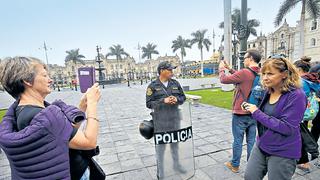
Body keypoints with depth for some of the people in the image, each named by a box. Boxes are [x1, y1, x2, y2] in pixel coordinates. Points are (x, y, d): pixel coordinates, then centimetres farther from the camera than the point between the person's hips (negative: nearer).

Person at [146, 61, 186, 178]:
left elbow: (183, 97, 10)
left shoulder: (175, 83, 4)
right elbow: (149, 103, -9)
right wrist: (163, 101, -21)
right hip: (160, 121, -4)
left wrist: (177, 99, -12)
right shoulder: (153, 86, -8)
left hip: (174, 119, 4)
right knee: (161, 145, 7)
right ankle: (160, 169, 29)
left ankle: (176, 164, 41)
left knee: (175, 142, 19)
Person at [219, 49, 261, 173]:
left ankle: (235, 165, 24)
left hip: (240, 113, -6)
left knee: (238, 141, 8)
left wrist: (221, 69, 9)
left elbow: (224, 79, -10)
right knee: (251, 141, 15)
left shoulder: (244, 72, -20)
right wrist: (229, 69, 18)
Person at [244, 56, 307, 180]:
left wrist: (257, 113, -23)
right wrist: (251, 108, -2)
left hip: (283, 153, -6)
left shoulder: (296, 95, -19)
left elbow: (287, 128, -24)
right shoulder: (269, 91, 0)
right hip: (261, 146, 6)